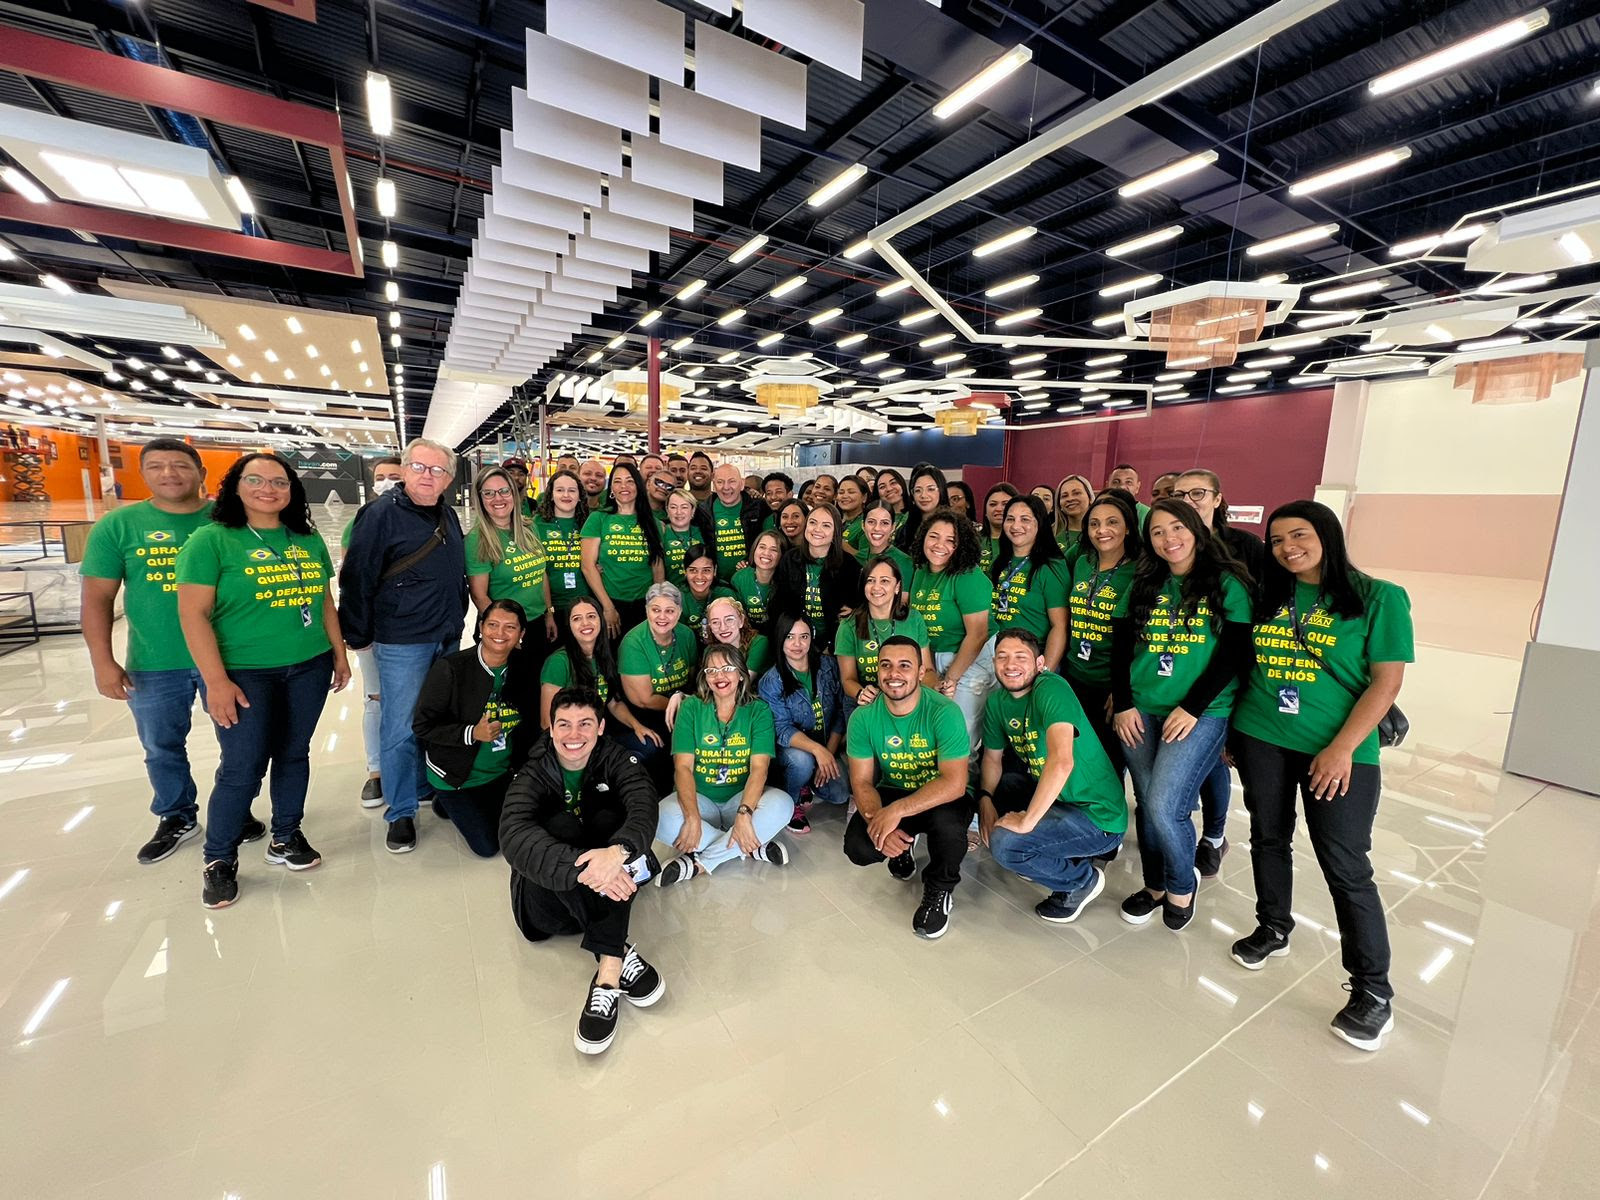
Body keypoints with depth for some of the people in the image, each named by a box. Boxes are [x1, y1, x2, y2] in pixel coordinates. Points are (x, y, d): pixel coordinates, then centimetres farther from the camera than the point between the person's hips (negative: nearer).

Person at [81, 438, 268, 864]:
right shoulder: (118, 524, -1)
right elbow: (97, 598, 0)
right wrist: (102, 661, -6)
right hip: (153, 665, 1)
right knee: (162, 748, 15)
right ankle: (177, 818, 36)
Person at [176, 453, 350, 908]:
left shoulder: (309, 540, 7)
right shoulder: (211, 539, -6)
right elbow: (193, 614, -10)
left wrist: (339, 653, 12)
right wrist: (216, 681, -15)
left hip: (309, 668, 4)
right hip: (243, 674, -4)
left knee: (294, 754, 13)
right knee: (242, 767, 2)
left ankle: (285, 838, 30)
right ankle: (219, 860, 22)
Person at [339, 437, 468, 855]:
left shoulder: (448, 516, 9)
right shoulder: (382, 513, -11)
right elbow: (356, 577, -11)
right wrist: (358, 636, -8)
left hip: (448, 639, 6)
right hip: (401, 643, -6)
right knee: (402, 728, 1)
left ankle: (428, 787, 34)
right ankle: (401, 813, 15)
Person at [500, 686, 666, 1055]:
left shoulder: (615, 759, -8)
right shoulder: (533, 774, -12)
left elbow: (644, 807, -26)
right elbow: (513, 837, -31)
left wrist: (617, 851, -48)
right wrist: (582, 868, -47)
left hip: (608, 890, 2)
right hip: (548, 895, -1)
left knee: (609, 818, -27)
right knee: (560, 824, -28)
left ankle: (607, 972, -31)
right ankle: (620, 954, -29)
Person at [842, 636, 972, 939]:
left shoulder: (944, 712, -24)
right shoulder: (863, 717, -13)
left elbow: (955, 783, -30)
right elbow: (862, 782, -9)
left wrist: (896, 811, -38)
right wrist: (876, 820, -30)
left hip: (941, 798, -3)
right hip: (892, 794, 3)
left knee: (947, 821, -36)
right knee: (857, 848, -20)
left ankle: (939, 891, -2)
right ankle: (904, 844, 17)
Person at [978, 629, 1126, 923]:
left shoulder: (1052, 689, -24)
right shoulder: (997, 700, 1)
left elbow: (1061, 762, -37)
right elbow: (993, 758, 12)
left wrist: (1027, 821, -31)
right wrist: (985, 800, -5)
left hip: (1099, 817, -8)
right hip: (1053, 797, 9)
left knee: (1004, 843, -24)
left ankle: (1083, 880, 4)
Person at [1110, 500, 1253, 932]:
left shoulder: (1227, 584, -1)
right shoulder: (1143, 586, 9)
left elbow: (1235, 654, -7)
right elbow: (1120, 648, 8)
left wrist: (1192, 708, -13)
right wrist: (1123, 704, -1)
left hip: (1202, 713, -4)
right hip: (1140, 713, 4)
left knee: (1163, 807, -12)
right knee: (1147, 805, 8)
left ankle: (1182, 885, 17)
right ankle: (1155, 885, 31)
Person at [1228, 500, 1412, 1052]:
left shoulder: (1378, 597, -5)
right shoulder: (1267, 596, 6)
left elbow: (1387, 680, -8)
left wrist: (1342, 748, -15)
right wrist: (1231, 728, 8)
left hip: (1338, 752, -4)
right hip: (1260, 740, 4)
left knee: (1346, 867, 1)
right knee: (1268, 838, 15)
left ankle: (1373, 990, 18)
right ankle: (1273, 929, 36)